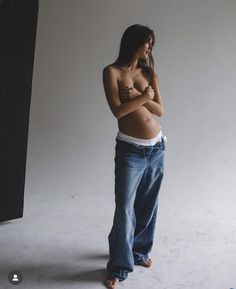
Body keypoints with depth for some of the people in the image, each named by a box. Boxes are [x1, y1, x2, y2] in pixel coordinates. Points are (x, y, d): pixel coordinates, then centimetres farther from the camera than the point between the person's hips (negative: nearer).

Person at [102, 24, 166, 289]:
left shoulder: (149, 72, 11)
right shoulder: (112, 71, -4)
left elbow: (160, 110, 2)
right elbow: (118, 110, -15)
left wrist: (139, 97, -12)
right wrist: (144, 96, -8)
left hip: (157, 148, 5)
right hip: (130, 150, -5)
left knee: (148, 205, 14)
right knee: (125, 209, -4)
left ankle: (139, 250, 35)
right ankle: (119, 267, 10)